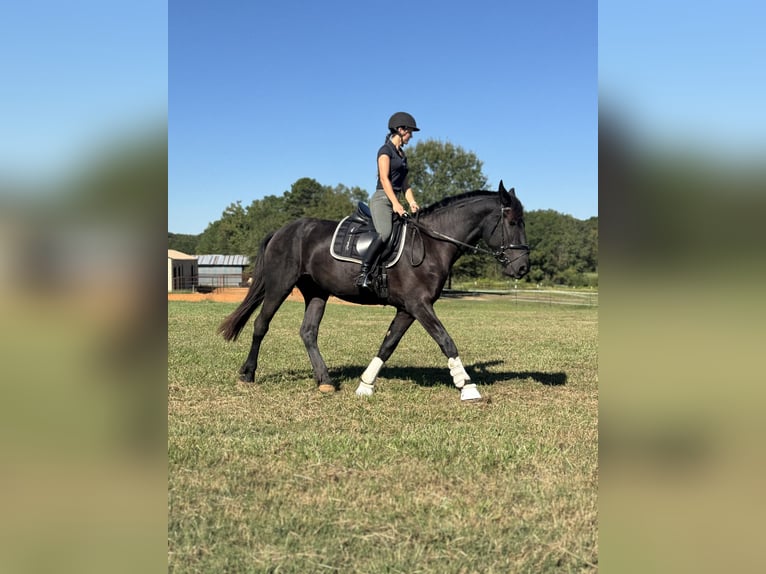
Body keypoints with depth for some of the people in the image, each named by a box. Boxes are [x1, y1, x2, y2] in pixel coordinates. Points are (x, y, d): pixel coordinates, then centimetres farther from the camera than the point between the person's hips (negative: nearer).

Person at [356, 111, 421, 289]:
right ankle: (364, 273, -31)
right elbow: (384, 178, -13)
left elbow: (405, 182, 21)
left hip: (395, 201, 9)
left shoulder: (402, 154, 23)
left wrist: (412, 202, 5)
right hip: (382, 199, -9)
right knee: (384, 233, -30)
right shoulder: (386, 150, -2)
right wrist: (395, 203, -22)